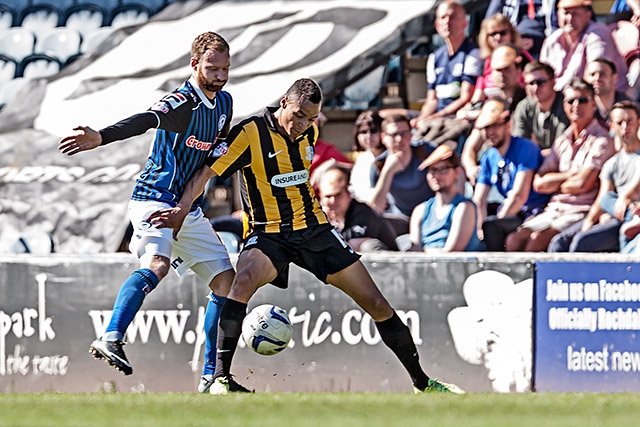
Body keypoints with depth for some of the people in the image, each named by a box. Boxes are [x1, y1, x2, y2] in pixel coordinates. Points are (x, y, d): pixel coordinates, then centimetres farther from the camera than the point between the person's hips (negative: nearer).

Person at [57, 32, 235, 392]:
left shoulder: (224, 102, 9)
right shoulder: (182, 102, -17)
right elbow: (145, 121, -38)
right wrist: (100, 138, -55)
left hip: (189, 210, 8)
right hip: (155, 200, -8)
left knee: (226, 280, 5)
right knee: (157, 265, -33)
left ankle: (212, 376, 10)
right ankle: (111, 340, -43)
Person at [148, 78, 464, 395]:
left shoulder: (309, 133, 5)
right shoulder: (250, 133, -13)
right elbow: (207, 172, -16)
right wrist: (181, 210, -25)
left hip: (314, 229, 5)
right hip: (269, 234, -5)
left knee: (376, 304, 0)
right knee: (244, 281, -38)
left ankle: (421, 381, 17)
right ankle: (220, 378, -35)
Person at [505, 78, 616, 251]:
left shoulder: (601, 141, -4)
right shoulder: (562, 141, 18)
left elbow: (583, 184, -14)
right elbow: (539, 183, 9)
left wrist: (555, 183, 4)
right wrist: (571, 175, -4)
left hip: (581, 211, -6)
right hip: (554, 210, 6)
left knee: (539, 240, -29)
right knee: (514, 240, -18)